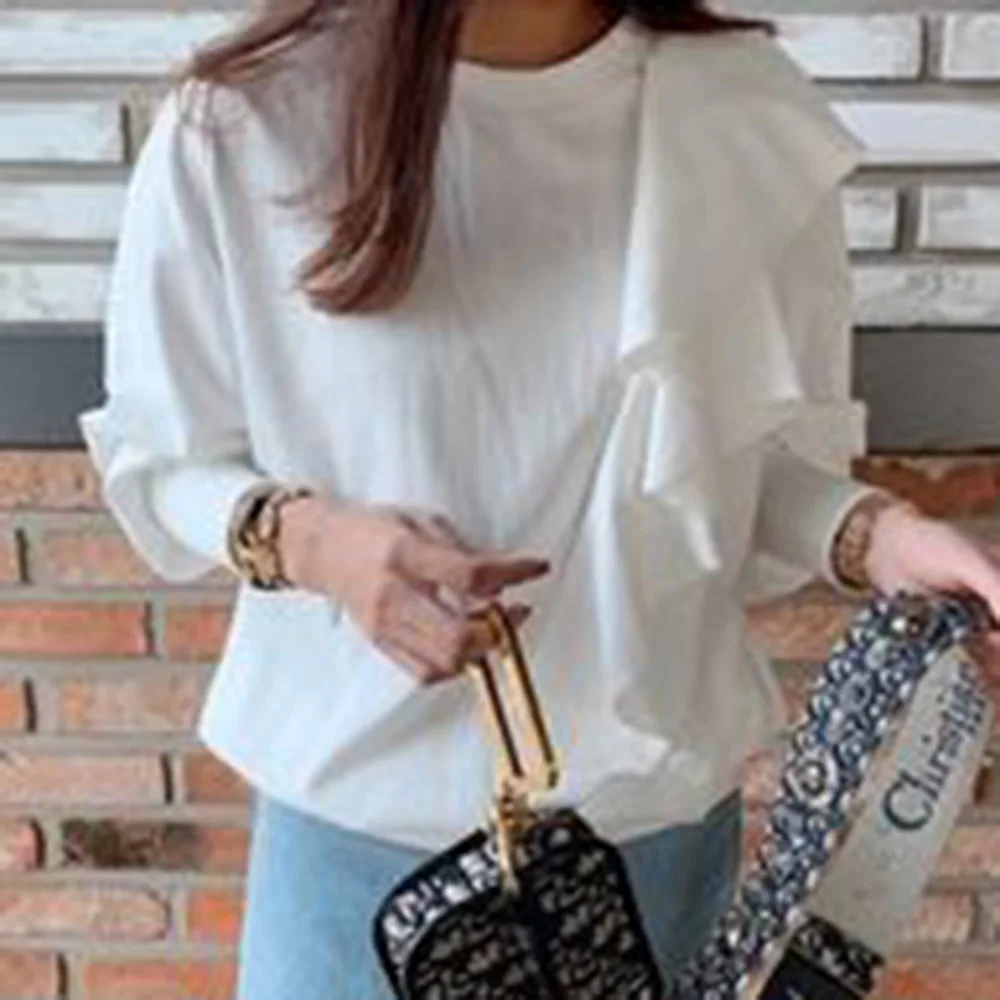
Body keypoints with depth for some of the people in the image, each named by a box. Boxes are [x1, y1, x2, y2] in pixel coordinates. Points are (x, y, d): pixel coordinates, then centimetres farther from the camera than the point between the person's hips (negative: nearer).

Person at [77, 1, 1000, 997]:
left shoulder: (751, 112, -11)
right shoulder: (235, 126, -15)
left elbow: (772, 454, 1)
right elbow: (158, 459, -3)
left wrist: (875, 533, -19)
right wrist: (304, 538, -22)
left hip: (655, 797, 2)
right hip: (361, 801, -1)